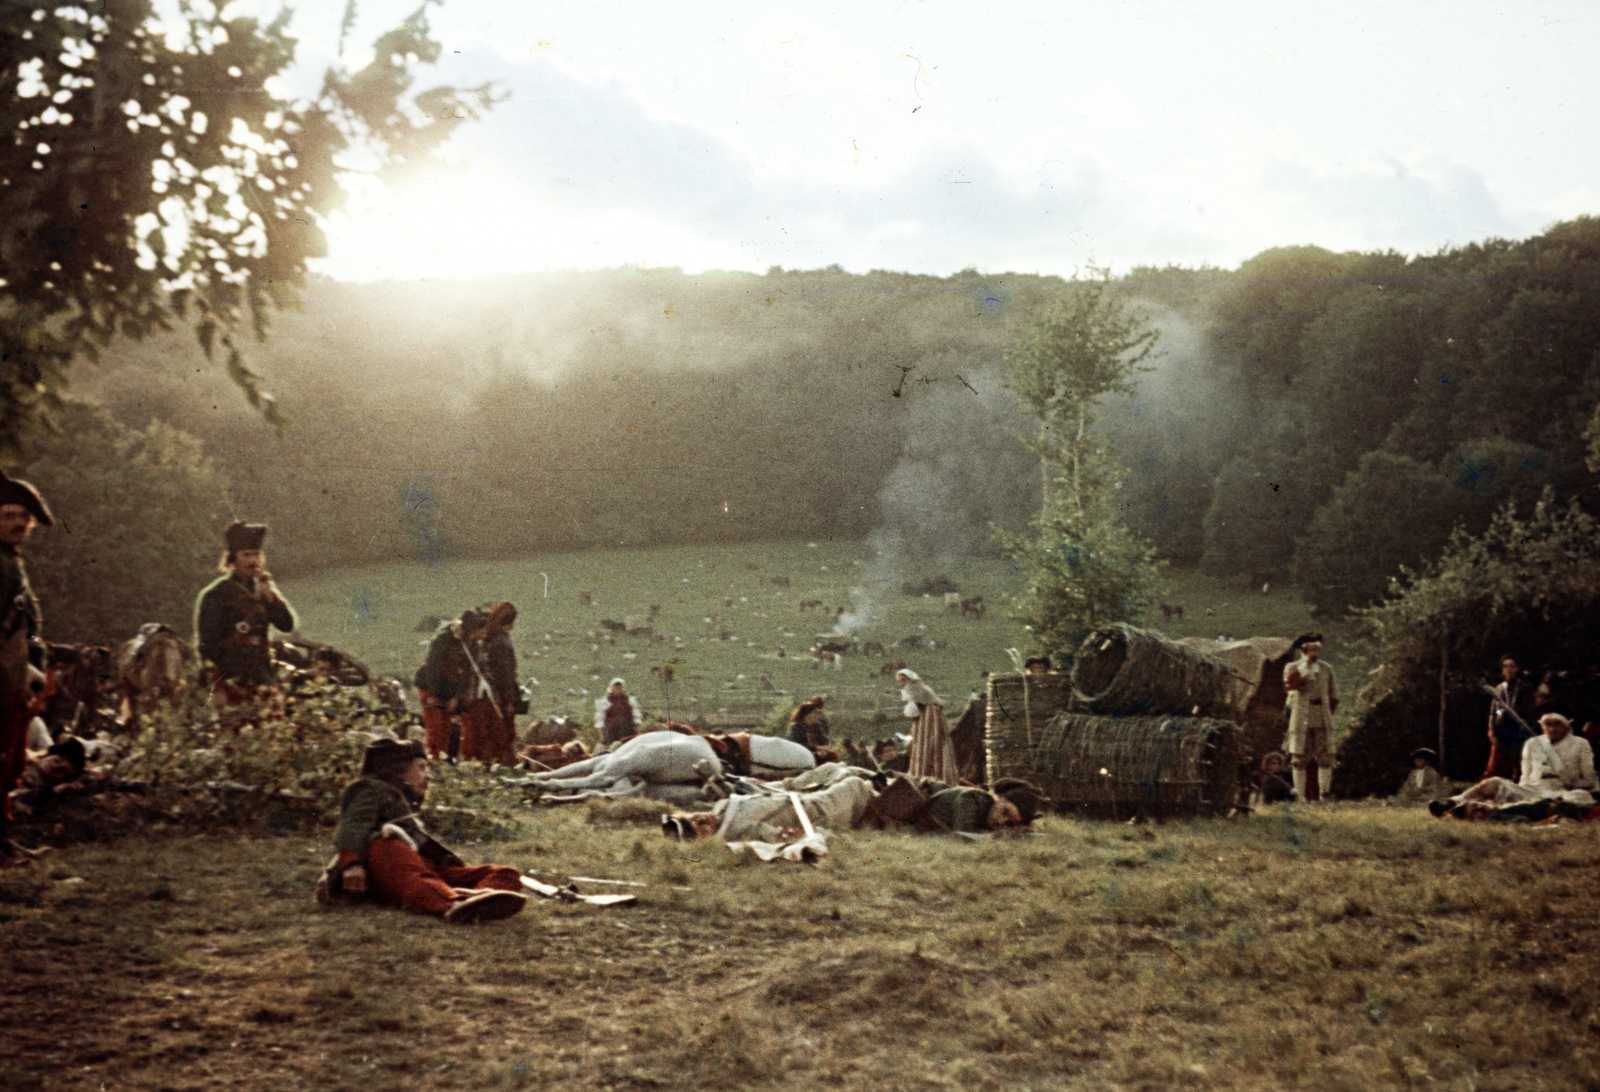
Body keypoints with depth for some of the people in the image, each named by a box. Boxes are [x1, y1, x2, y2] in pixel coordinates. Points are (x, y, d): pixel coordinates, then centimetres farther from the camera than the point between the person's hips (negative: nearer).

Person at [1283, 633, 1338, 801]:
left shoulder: (1326, 669, 9)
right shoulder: (1293, 668, 2)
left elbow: (1334, 694, 15)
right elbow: (1288, 686, -18)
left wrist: (1328, 713, 6)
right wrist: (1303, 666, -18)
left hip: (1323, 722, 2)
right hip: (1301, 722, -2)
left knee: (1326, 758, -1)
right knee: (1299, 759, -1)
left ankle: (1324, 795, 6)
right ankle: (1300, 797, 3)